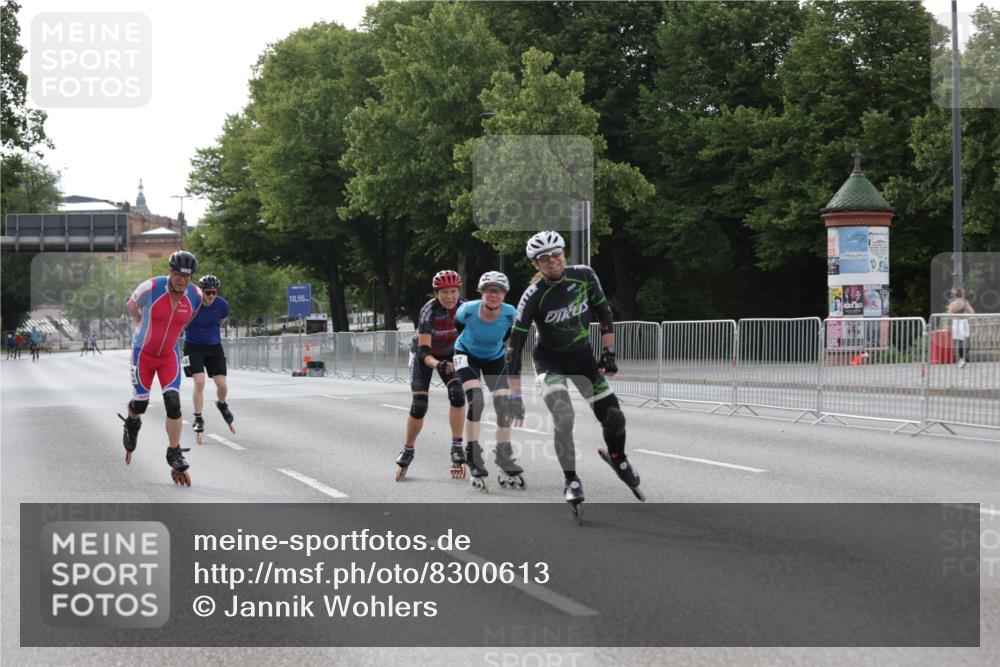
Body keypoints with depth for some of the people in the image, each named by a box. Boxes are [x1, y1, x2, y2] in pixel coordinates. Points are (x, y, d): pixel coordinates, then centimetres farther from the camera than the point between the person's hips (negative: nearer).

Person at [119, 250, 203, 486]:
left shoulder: (195, 296, -13)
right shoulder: (151, 287, -23)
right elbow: (132, 304, 0)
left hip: (169, 355, 2)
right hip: (143, 353, -2)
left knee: (173, 403, -13)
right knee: (140, 403, 4)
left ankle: (175, 457, -6)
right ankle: (132, 425, 42)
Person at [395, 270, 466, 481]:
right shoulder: (429, 311, -33)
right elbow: (424, 350, -37)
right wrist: (437, 364, -56)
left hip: (449, 354, 3)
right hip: (424, 355, -3)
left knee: (457, 393, -21)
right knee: (419, 405, -10)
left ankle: (457, 448, -13)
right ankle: (407, 451, 10)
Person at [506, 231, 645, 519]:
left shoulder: (584, 276, -15)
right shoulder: (533, 296, -25)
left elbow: (604, 313, 1)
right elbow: (515, 344, -25)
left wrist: (609, 353, -2)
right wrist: (515, 395, -27)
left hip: (582, 355, 3)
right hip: (550, 360, -3)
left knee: (613, 417, -2)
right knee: (564, 418, -25)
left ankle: (618, 460, 29)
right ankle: (572, 482, -11)